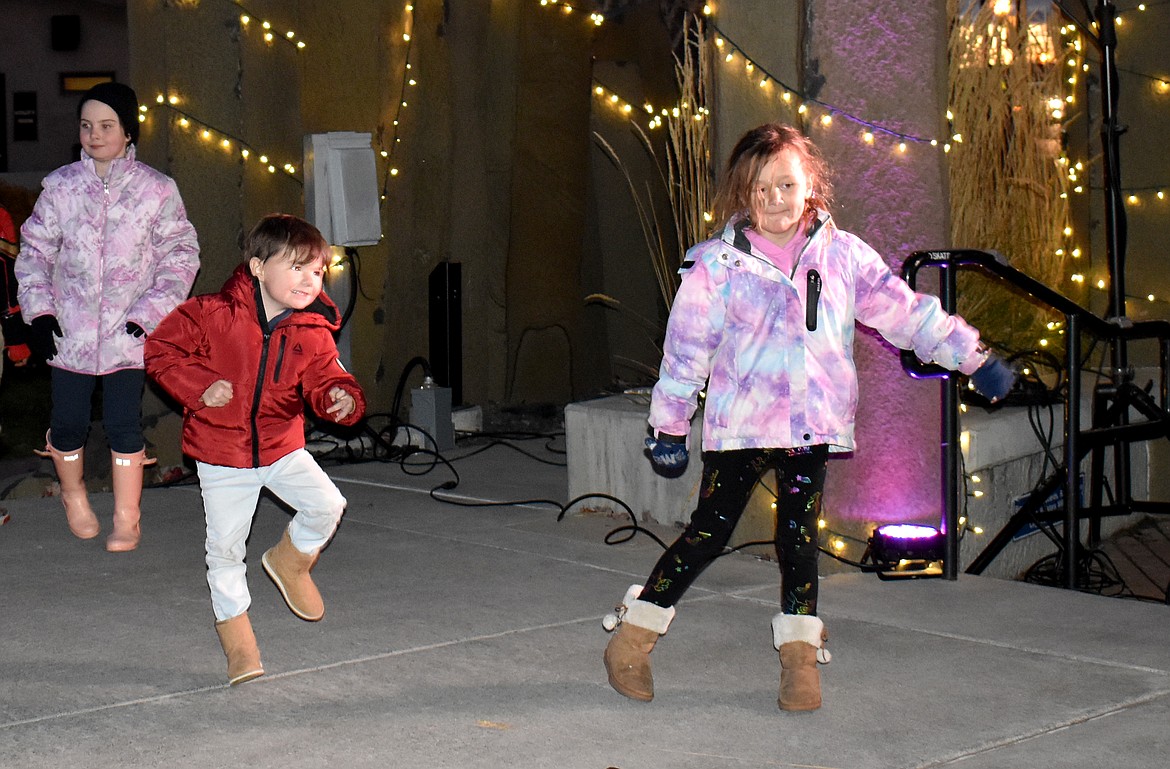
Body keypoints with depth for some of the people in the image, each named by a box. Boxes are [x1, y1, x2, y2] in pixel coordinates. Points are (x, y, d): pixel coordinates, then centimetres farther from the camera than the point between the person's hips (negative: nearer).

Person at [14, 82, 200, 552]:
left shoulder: (156, 190, -3)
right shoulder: (61, 186, 1)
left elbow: (180, 256, 0)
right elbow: (35, 249, 8)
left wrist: (147, 314, -9)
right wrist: (38, 310, -3)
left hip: (127, 334, -2)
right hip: (69, 331, 2)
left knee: (124, 424, -1)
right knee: (68, 423, 8)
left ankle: (127, 519, 13)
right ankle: (73, 496, 36)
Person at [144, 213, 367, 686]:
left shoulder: (313, 332, -5)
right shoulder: (214, 315, -16)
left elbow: (323, 380, 0)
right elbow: (161, 349, -9)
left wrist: (342, 398, -23)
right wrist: (200, 386, -20)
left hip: (283, 447, 3)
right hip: (222, 455, -3)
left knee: (327, 505, -15)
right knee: (225, 546, 3)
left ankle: (291, 560, 17)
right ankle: (234, 631, 23)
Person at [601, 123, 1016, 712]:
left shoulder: (842, 255, 4)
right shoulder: (717, 265, -3)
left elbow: (904, 312, 8)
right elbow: (686, 346, 0)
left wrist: (972, 355, 6)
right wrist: (668, 425, 1)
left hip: (812, 424, 2)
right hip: (739, 422, -2)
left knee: (799, 537, 6)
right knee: (709, 531, -1)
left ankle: (800, 657, 18)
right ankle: (633, 636, 13)